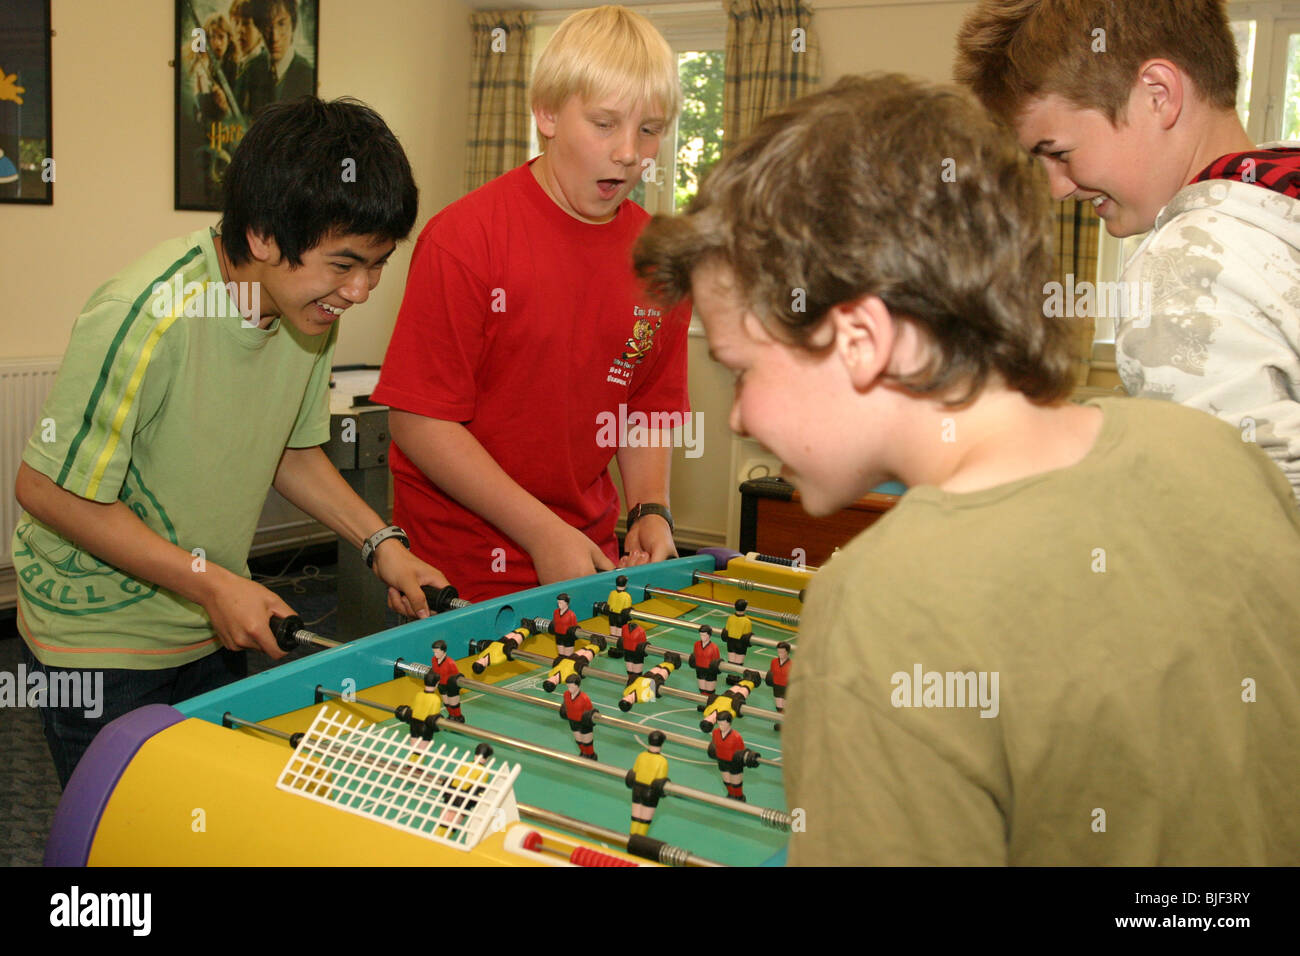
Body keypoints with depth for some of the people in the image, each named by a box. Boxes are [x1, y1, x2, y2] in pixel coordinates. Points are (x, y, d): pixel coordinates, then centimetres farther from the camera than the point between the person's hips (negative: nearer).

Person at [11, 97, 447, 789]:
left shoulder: (313, 308, -7)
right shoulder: (147, 318, -29)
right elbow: (47, 489, -22)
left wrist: (379, 542, -6)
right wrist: (212, 583, -23)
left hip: (214, 627, 6)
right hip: (101, 637, -6)